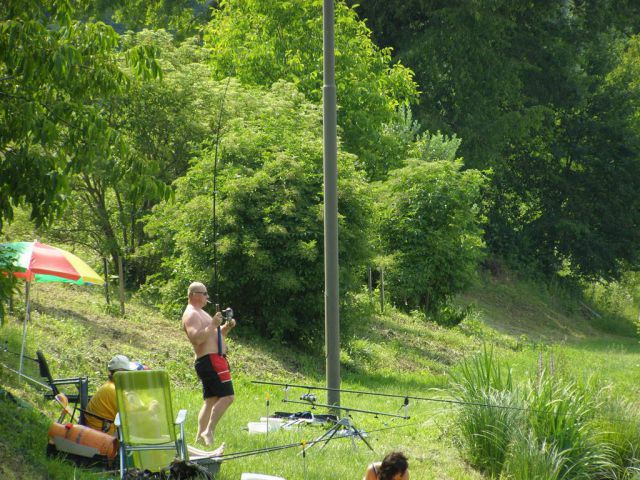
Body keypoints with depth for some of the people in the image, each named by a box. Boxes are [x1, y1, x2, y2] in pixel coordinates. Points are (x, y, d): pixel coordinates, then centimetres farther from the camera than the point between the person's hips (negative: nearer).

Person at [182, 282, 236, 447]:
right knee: (227, 396, -16)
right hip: (210, 360, -11)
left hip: (215, 360, 11)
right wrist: (213, 324, -26)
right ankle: (208, 431, -17)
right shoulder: (191, 314, -10)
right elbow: (196, 338, -25)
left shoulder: (200, 313, 22)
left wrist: (226, 327, 10)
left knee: (211, 401, 10)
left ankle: (200, 437, 10)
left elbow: (215, 336, 27)